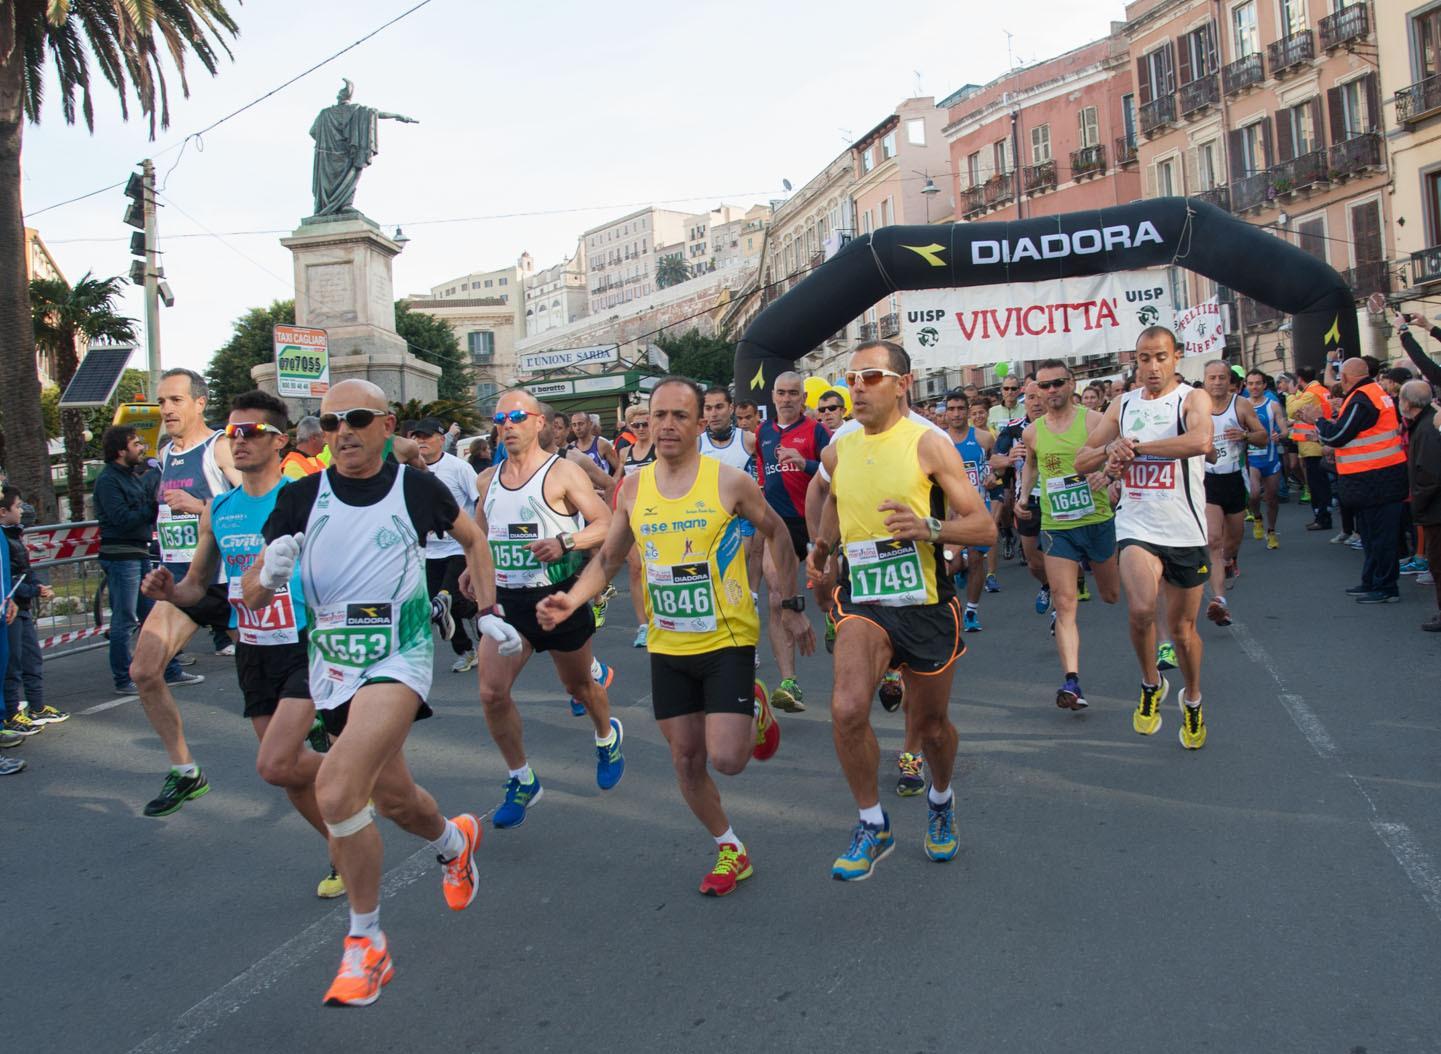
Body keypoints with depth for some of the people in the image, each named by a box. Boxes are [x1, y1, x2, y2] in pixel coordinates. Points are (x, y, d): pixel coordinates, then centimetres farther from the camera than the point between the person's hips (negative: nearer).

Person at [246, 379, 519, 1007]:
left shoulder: (417, 487, -5)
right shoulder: (301, 497, -1)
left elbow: (473, 539, 14)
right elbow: (251, 596, -1)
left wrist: (488, 612, 7)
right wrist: (269, 573, -23)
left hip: (398, 660, -4)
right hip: (333, 670, 4)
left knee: (335, 789, -23)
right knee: (393, 800, 18)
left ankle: (365, 943, -4)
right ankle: (455, 841, 53)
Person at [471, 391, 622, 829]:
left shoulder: (563, 472, -9)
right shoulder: (487, 480, 7)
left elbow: (606, 524, -14)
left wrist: (565, 542, -29)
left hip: (558, 596, -4)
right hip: (506, 600, 4)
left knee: (578, 685, 14)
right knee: (492, 693, -10)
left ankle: (608, 736, 47)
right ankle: (522, 781, 9)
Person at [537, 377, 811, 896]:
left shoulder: (730, 481, -11)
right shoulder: (633, 488, 0)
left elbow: (779, 534, 3)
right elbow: (608, 557, 10)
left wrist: (791, 605, 3)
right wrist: (572, 599, -7)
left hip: (727, 642, -4)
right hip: (667, 647, 4)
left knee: (726, 759, -12)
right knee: (686, 760, 10)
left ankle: (756, 713, 23)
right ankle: (731, 850, 31)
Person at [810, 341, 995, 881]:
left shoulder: (928, 445, -11)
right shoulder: (838, 452, 3)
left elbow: (985, 528, -12)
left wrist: (928, 528, -29)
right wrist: (822, 548, 16)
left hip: (926, 604, -2)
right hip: (863, 601, 2)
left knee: (930, 725, 12)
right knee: (847, 709, -22)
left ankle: (941, 799, 47)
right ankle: (872, 824, 0)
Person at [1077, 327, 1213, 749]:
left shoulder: (1193, 398, -4)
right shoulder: (1122, 405, 9)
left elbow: (1200, 441, -27)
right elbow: (1082, 460, 11)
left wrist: (1136, 446, -20)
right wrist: (1109, 451, -10)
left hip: (1185, 532, -1)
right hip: (1137, 528, 2)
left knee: (1183, 627, 11)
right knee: (1141, 609, -24)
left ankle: (1192, 700, 38)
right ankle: (1151, 683, 3)